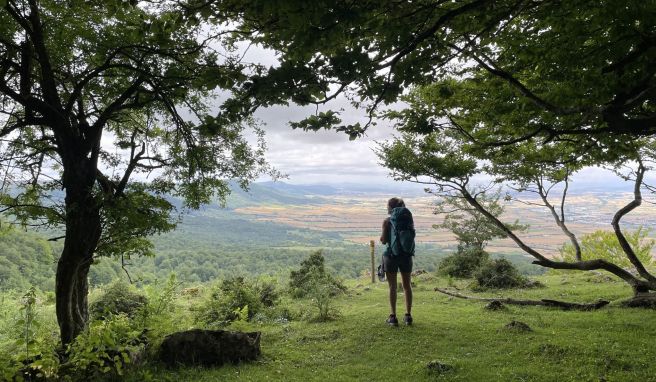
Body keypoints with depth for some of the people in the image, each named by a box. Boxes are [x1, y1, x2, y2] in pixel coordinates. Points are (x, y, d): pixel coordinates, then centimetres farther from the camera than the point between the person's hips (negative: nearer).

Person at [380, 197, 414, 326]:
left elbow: (384, 241, -8)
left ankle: (393, 317, 4)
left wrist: (382, 238, 13)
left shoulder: (387, 222, -8)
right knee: (406, 285, 13)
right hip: (406, 255, 3)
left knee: (392, 287, 4)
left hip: (391, 255, -3)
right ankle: (408, 315, 15)